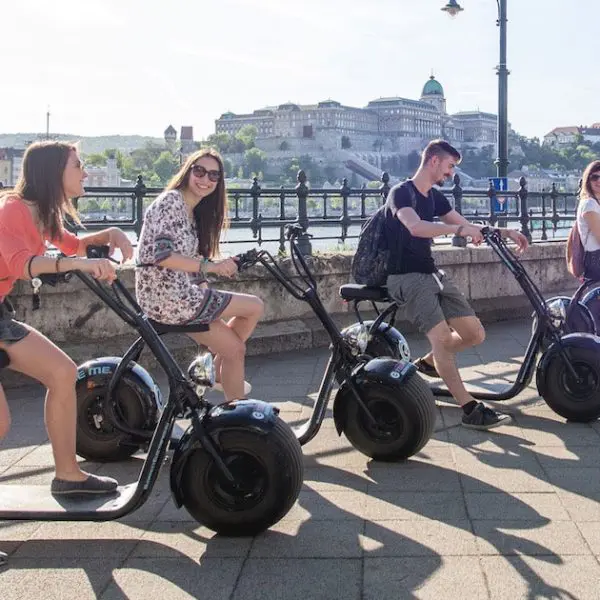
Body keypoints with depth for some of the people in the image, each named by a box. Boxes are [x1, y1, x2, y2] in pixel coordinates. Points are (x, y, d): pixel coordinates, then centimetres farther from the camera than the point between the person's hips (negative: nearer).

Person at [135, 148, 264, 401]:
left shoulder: (194, 212, 17)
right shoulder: (171, 201, -13)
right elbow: (161, 255, -24)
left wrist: (206, 291, 5)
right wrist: (208, 266, -28)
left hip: (180, 294, 9)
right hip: (168, 298, -9)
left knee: (234, 348, 15)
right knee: (255, 307, -2)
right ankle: (215, 371, 10)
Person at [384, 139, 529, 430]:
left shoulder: (435, 197, 15)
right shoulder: (401, 192, -11)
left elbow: (468, 226, 19)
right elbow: (415, 227, -30)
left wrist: (505, 232, 5)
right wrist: (458, 229, -38)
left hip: (432, 274, 8)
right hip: (406, 276, -8)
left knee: (475, 334, 0)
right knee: (442, 337, -25)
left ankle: (427, 362, 25)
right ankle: (470, 410, -22)